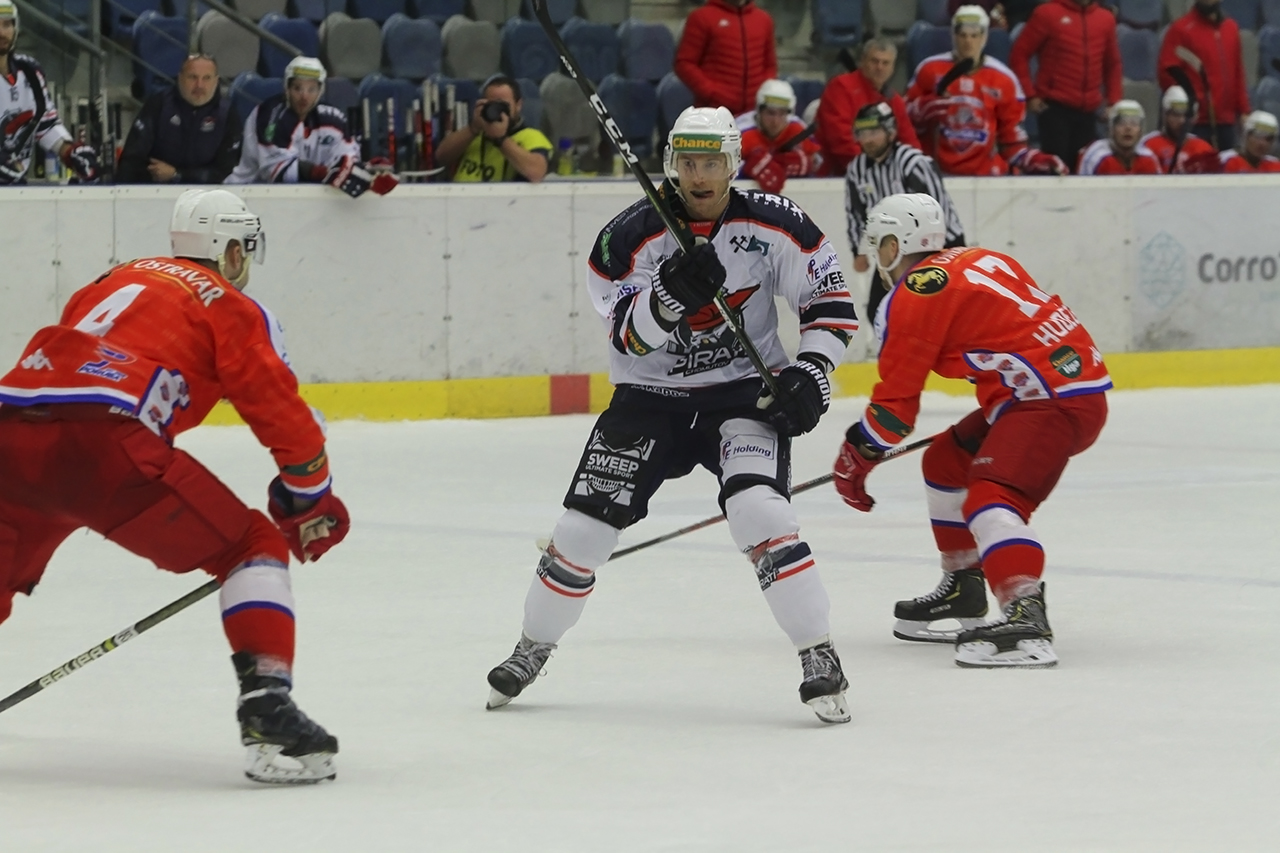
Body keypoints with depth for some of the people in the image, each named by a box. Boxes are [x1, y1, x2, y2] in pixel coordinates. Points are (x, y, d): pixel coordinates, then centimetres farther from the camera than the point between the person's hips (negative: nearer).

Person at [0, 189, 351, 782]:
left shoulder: (116, 281, 32)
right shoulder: (231, 307, 15)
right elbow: (281, 413, 6)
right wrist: (312, 501, 21)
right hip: (102, 443, -6)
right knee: (253, 549, 8)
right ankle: (266, 707, -7)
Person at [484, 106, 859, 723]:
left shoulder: (772, 224, -10)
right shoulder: (631, 235, -11)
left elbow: (830, 295, 0)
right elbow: (630, 336, -14)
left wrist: (812, 369, -13)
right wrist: (668, 295, -33)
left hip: (744, 392, -1)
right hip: (650, 395, 2)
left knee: (759, 513, -25)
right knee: (584, 527, -1)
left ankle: (820, 659, -15)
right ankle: (534, 647, 24)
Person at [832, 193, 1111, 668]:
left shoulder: (913, 297, -7)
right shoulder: (981, 260, 19)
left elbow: (896, 400, -5)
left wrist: (856, 457, 8)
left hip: (1051, 398, -10)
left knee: (990, 497, -26)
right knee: (947, 461, 24)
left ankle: (1025, 618, -47)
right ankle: (962, 592, 33)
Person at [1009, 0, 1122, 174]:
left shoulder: (1105, 19, 9)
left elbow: (1112, 65, 19)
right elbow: (1019, 55, -1)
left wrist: (1114, 102, 9)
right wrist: (1029, 95, -6)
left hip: (1089, 110, 4)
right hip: (1055, 107, -4)